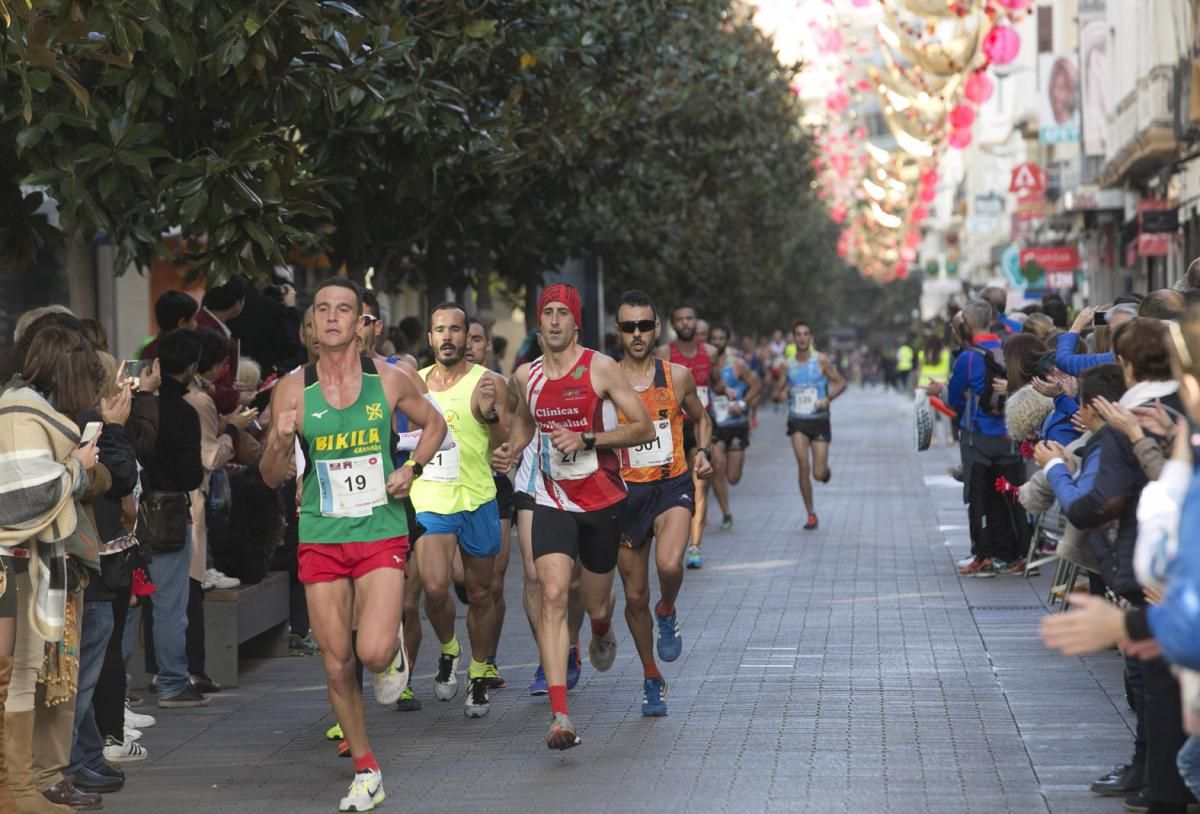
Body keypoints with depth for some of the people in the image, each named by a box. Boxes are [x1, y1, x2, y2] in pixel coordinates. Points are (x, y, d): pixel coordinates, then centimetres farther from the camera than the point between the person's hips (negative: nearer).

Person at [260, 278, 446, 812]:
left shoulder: (389, 381, -3)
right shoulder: (292, 389, -2)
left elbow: (434, 424, 16)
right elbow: (271, 478, 3)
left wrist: (411, 469, -2)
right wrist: (282, 443, -19)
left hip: (381, 532, -1)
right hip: (320, 537, 2)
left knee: (373, 652, -20)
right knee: (336, 667, 4)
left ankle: (393, 648, 17)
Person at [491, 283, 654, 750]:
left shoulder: (600, 368, -9)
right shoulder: (526, 376, 4)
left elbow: (644, 428, -10)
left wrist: (586, 439, -21)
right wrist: (512, 449, 7)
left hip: (602, 500, -2)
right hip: (552, 500, 2)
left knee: (595, 605, 12)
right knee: (553, 595, -18)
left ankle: (602, 631, 55)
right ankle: (560, 715, -24)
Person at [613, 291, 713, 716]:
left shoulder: (677, 377, 1)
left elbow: (700, 418, 18)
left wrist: (703, 451, 1)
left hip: (672, 485, -1)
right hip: (625, 491, 1)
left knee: (669, 565, -28)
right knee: (635, 595, 6)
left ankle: (667, 614, 7)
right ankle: (651, 678, 25)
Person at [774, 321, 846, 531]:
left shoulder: (821, 360, -4)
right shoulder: (787, 365, 3)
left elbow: (841, 382, -1)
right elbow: (777, 392, 10)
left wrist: (828, 398, -18)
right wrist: (780, 395, -15)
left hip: (819, 420, -1)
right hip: (797, 421, 1)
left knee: (818, 474, -4)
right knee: (803, 466, -12)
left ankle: (825, 470, 36)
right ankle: (811, 514, -1)